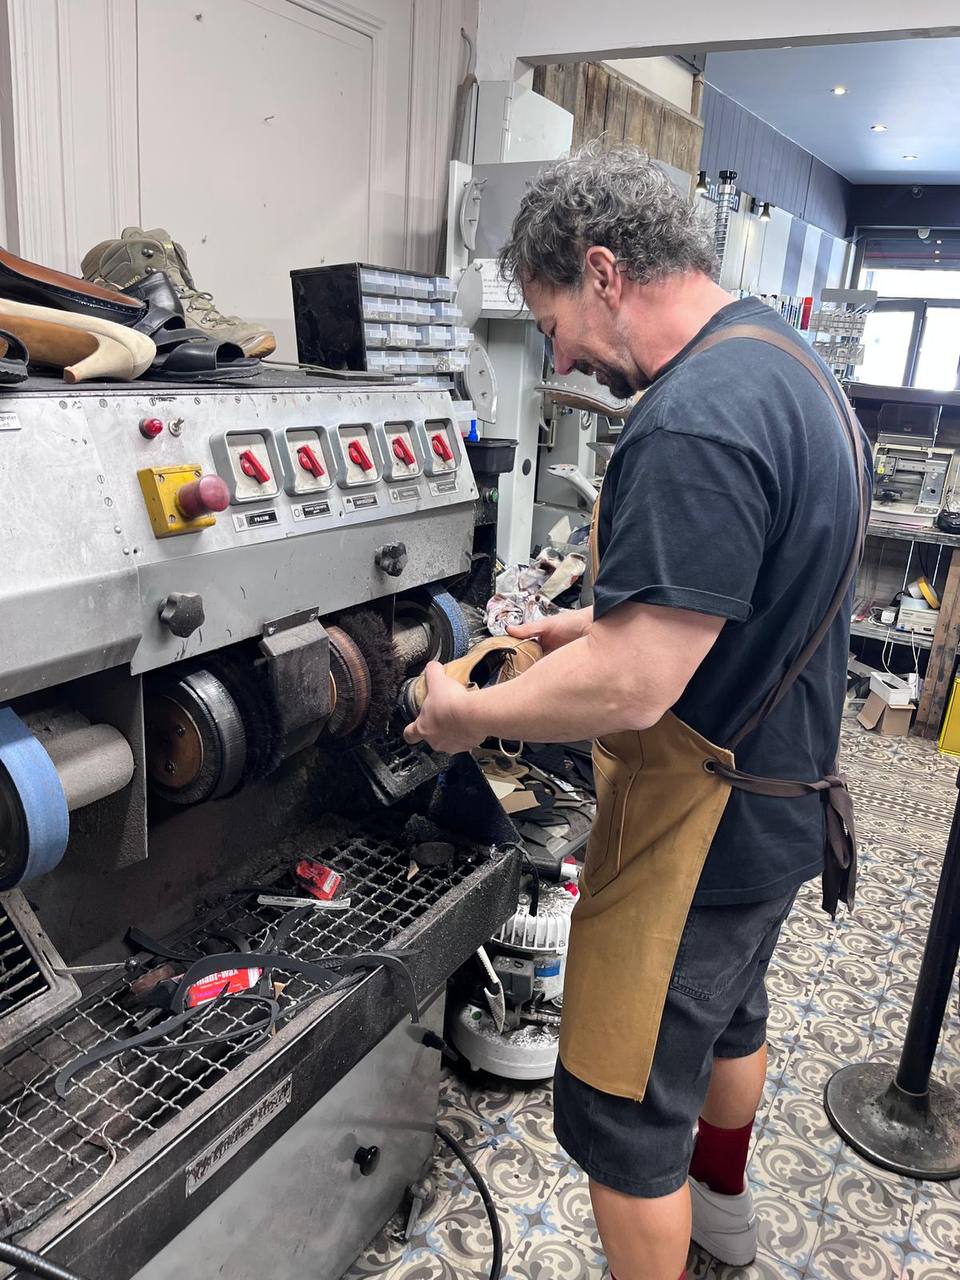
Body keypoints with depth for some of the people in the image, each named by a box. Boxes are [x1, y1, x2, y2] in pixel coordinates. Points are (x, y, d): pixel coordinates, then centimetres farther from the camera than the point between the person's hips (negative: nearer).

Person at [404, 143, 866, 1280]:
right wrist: (596, 621, 10)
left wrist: (468, 714, -16)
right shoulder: (784, 358, 5)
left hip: (703, 825, -11)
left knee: (620, 1109, 7)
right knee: (728, 1010, 31)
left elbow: (632, 688, -32)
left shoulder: (692, 423, -29)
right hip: (781, 799, 11)